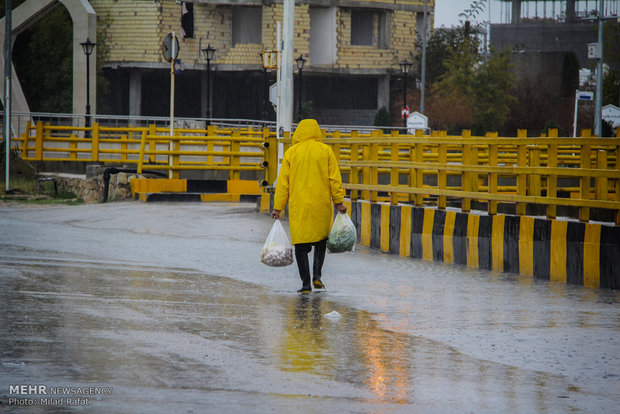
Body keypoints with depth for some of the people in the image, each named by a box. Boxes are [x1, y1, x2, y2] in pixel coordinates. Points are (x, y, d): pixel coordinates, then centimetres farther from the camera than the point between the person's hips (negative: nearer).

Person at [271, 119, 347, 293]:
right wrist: (339, 202, 5)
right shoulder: (326, 151, 2)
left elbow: (283, 182, 2)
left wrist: (278, 207, 5)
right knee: (321, 239, 18)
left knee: (301, 244, 3)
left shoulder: (291, 153, 2)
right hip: (321, 205, 1)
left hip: (298, 206, -1)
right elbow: (334, 179, -1)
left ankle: (306, 282, -1)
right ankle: (317, 275, 2)